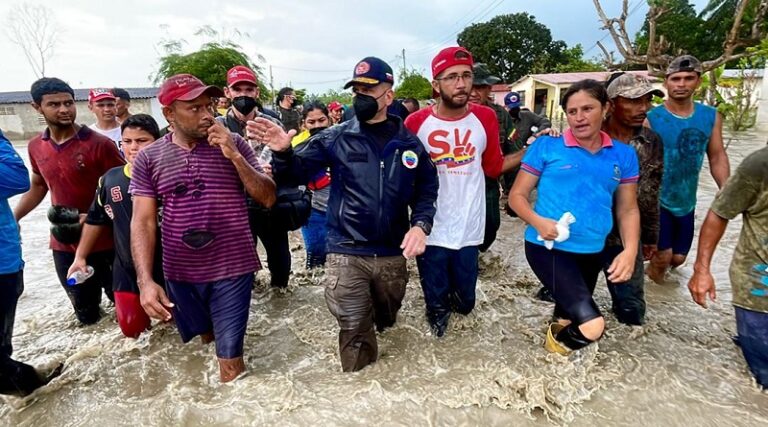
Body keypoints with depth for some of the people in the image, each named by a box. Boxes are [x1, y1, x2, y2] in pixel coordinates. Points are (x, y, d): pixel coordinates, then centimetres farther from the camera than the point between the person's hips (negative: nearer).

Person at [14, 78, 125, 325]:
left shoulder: (99, 144, -15)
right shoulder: (35, 147, 3)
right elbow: (38, 186, 18)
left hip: (105, 241, -5)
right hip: (64, 245, 5)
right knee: (85, 313, 17)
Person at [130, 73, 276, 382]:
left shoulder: (233, 144, -4)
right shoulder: (148, 158, -2)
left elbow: (268, 198, -7)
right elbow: (143, 222, -5)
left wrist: (234, 155, -18)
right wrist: (145, 281, -15)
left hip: (232, 267, -2)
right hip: (180, 272, 2)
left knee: (229, 359, 0)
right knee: (205, 336, 23)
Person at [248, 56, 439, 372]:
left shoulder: (408, 143, -1)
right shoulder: (336, 138, -4)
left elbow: (427, 188, 4)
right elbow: (298, 171, -5)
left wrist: (420, 224, -13)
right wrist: (283, 152, -27)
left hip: (393, 254, 2)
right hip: (346, 254, -2)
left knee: (387, 319, 26)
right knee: (354, 331, 9)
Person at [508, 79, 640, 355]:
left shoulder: (623, 155, 4)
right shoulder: (546, 146, -7)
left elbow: (628, 209, 8)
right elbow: (517, 195, -4)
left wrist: (630, 251, -9)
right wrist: (538, 221, -23)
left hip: (592, 252, 5)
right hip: (548, 246, -5)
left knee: (569, 315, 26)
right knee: (591, 326, -19)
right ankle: (558, 341, 15)